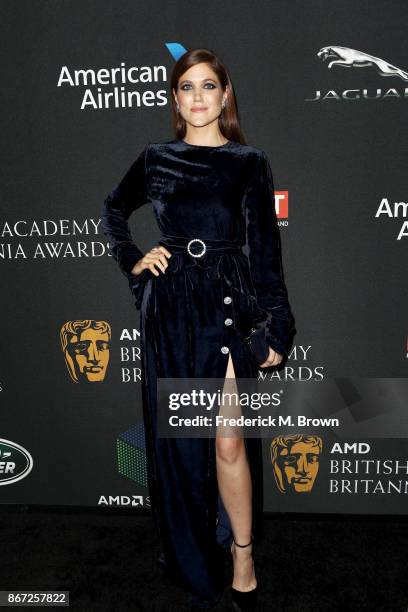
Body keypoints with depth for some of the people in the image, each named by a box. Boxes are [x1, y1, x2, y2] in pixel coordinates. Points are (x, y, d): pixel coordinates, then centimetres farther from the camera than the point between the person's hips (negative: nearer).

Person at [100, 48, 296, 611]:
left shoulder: (249, 161, 5)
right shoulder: (155, 158, 9)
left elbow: (265, 247, 2)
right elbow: (113, 210, 25)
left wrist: (277, 325, -3)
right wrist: (133, 260, 8)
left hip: (229, 303, -2)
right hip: (170, 307, 2)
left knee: (229, 441, -4)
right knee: (177, 437, 9)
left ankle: (242, 560, 17)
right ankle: (191, 558, 30)